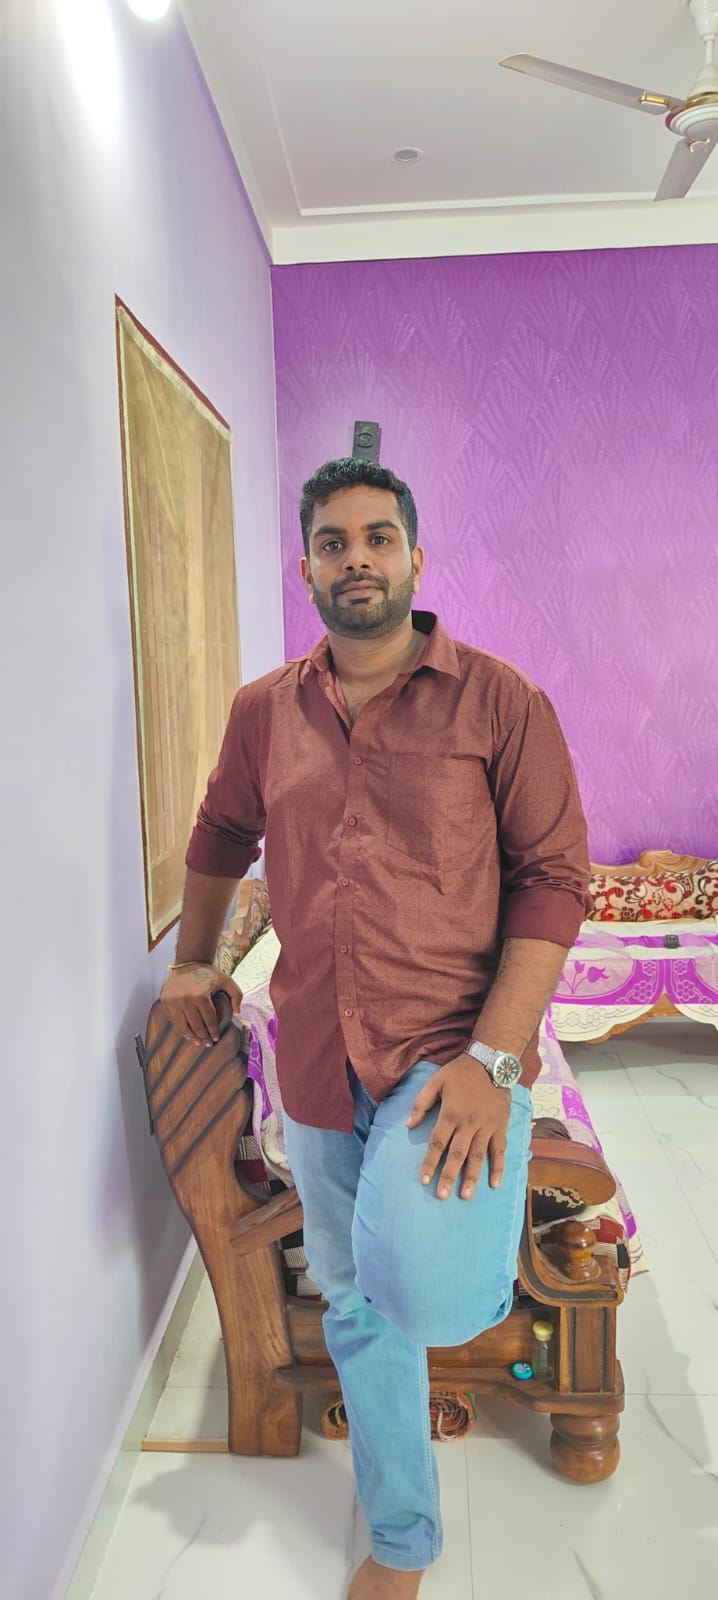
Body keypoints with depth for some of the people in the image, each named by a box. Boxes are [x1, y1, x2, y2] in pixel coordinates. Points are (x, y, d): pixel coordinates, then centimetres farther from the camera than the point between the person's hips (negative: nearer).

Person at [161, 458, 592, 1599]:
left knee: (422, 1291, -24)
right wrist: (193, 960, 29)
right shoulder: (264, 713, 6)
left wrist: (492, 1057, -16)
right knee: (360, 1313, 17)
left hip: (453, 1051, -4)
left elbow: (555, 878, -8)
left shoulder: (499, 700, -6)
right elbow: (221, 841, 22)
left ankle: (485, 1238, 15)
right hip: (317, 1066, 4)